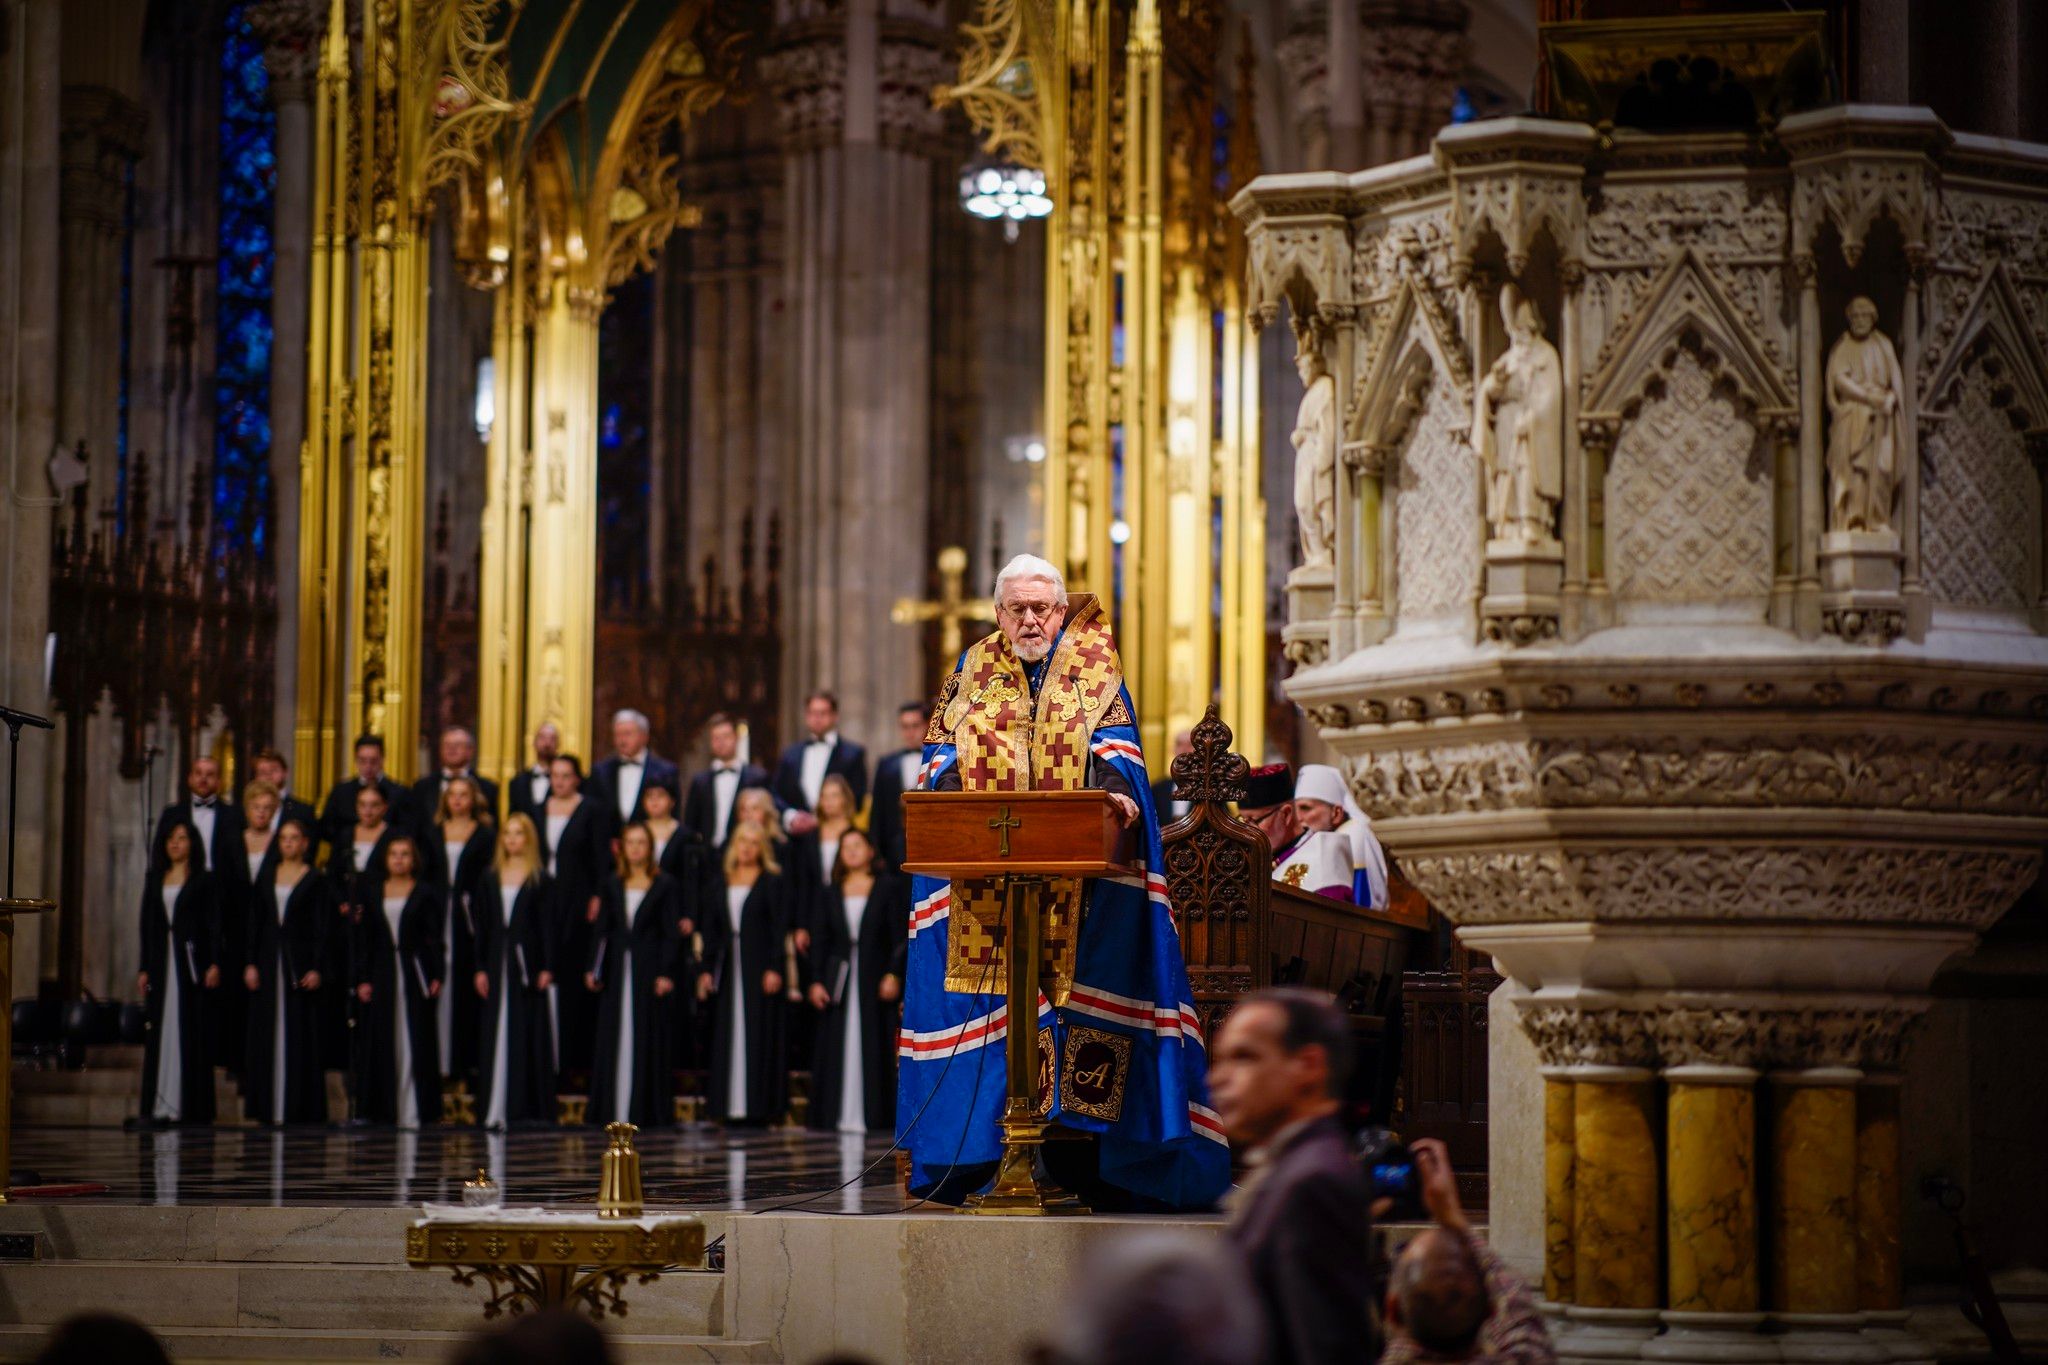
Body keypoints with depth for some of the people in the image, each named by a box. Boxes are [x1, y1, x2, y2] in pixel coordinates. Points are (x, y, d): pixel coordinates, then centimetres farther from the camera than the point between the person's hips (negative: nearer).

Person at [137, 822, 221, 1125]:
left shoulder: (204, 880, 3)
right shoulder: (154, 880, 15)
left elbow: (214, 924, -2)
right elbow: (147, 925, 14)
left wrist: (214, 964, -12)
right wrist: (144, 968, 8)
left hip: (191, 961, -4)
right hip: (161, 962, 4)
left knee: (191, 1031, -5)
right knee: (161, 1030, 3)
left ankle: (190, 1104, -4)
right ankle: (160, 1104, 5)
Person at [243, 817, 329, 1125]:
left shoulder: (314, 880, 1)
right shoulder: (267, 875, 10)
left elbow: (322, 926, -3)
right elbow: (254, 920, 10)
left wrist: (316, 968, -11)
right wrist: (251, 963, 2)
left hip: (299, 960, -4)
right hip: (268, 960, 4)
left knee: (300, 1033, -3)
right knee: (266, 1033, 3)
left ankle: (299, 1106, 0)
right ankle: (267, 1107, 7)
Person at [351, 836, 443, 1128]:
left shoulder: (426, 894, 3)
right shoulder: (374, 895, 11)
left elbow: (434, 938, -1)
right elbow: (364, 941, 10)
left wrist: (436, 976, -10)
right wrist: (361, 979, 1)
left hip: (414, 974, -3)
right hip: (382, 974, 3)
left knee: (414, 1041, -4)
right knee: (381, 1042, 2)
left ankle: (413, 1111, -5)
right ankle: (384, 1108, 7)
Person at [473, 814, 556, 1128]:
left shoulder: (539, 879, 2)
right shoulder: (491, 879, 11)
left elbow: (545, 924, -2)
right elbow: (482, 925, 10)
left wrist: (546, 968, -9)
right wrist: (480, 968, 3)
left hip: (527, 960, -3)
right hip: (497, 960, 3)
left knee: (528, 1033, -2)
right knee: (496, 1034, 1)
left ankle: (529, 1107, 1)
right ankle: (496, 1109, 1)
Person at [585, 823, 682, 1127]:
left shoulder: (666, 886, 0)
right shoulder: (613, 886, 12)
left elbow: (672, 934, -4)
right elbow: (603, 931, 12)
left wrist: (666, 973, -12)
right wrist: (594, 968, 2)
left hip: (649, 972, -4)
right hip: (616, 972, 4)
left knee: (647, 1041, -4)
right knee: (613, 1041, 3)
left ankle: (644, 1110, 0)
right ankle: (612, 1110, 7)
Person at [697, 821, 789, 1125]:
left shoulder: (772, 882, 0)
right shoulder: (722, 883, 14)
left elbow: (779, 926, -6)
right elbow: (711, 929, 13)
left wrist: (774, 968, -14)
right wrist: (707, 969, 6)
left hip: (759, 965, -5)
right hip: (728, 968, 5)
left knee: (759, 1031, -5)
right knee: (728, 1034, 2)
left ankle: (759, 1103, -4)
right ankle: (730, 1103, 5)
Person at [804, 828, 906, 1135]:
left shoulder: (890, 887, 2)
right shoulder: (832, 892, 11)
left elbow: (901, 936, -2)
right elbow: (821, 940, 10)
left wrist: (894, 974, -11)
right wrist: (816, 981, 1)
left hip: (874, 978, -3)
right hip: (838, 979, 3)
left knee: (874, 1049, -3)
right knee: (837, 1049, 1)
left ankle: (872, 1115, -1)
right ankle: (837, 1114, 4)